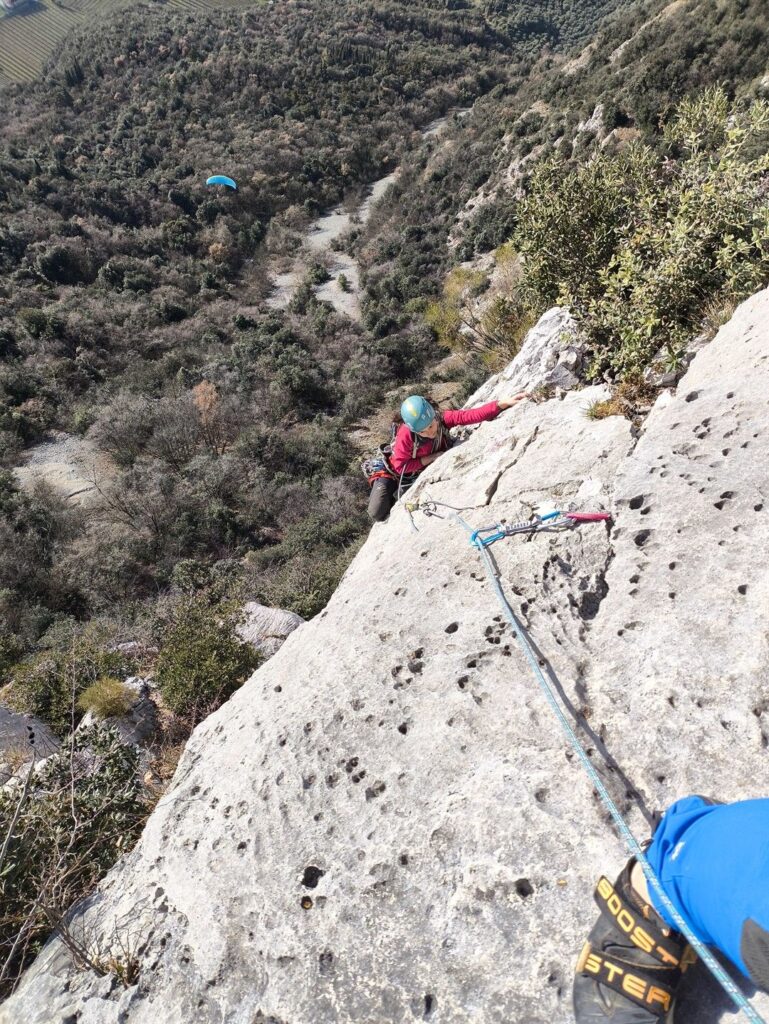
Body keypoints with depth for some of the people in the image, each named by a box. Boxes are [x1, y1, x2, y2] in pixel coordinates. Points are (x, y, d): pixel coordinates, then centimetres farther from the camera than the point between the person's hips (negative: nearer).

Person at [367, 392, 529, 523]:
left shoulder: (443, 418, -28)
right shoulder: (406, 434, -38)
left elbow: (474, 415, -37)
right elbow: (401, 466, -30)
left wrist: (505, 402, -48)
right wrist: (432, 457, -30)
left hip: (421, 474, 4)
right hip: (395, 474, -4)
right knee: (377, 512, -14)